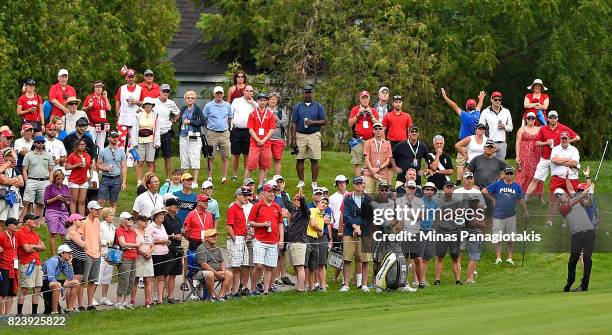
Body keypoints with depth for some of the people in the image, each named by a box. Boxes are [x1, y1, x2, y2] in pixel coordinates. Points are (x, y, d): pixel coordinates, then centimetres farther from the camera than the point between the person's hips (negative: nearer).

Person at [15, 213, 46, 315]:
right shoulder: (21, 233, -8)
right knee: (24, 290, -9)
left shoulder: (34, 233, 19)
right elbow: (27, 249, -16)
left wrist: (32, 247, -5)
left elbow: (43, 247, 13)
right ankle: (19, 313, -7)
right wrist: (36, 246, 3)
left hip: (37, 263, 8)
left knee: (37, 289, 7)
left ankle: (34, 312, 12)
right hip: (27, 264, -8)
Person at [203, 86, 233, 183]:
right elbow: (204, 119, 7)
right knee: (210, 157, 0)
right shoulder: (209, 106, 0)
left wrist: (227, 127, 13)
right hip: (212, 133, -2)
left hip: (224, 133, 2)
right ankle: (209, 177, 4)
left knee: (225, 157, 2)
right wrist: (209, 127, 4)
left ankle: (224, 177, 6)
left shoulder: (227, 105, 8)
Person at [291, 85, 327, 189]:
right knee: (299, 159, 0)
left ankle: (314, 183, 3)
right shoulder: (298, 107, 10)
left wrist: (313, 122, -12)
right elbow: (294, 124, 7)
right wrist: (293, 139, 0)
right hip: (300, 135, 1)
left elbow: (324, 121, 6)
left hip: (314, 135, -1)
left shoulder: (318, 106, 9)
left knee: (314, 160, -2)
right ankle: (301, 181, 9)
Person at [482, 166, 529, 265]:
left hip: (511, 215, 2)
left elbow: (521, 200, 13)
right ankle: (498, 258, 0)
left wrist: (525, 212, 12)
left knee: (510, 239, 5)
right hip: (498, 215, -2)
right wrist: (492, 199, 4)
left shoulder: (517, 186, 6)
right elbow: (484, 191, 5)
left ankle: (510, 258, 12)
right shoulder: (498, 184, 1)